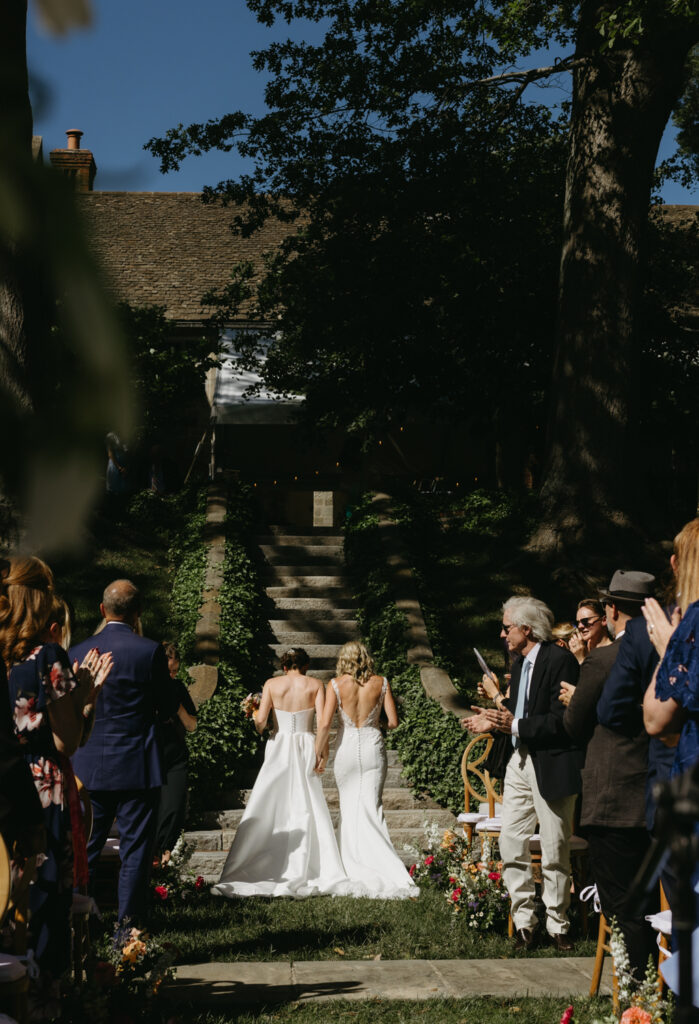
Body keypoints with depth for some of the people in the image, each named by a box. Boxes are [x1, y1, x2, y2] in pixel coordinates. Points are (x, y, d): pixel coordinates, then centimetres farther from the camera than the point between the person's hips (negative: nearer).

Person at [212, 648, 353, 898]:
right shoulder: (315, 685, 1)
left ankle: (242, 874, 4)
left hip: (278, 748, 0)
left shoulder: (272, 684, 1)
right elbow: (322, 721, -7)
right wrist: (320, 752, 3)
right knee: (308, 810, 3)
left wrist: (260, 729, 13)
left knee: (264, 811, 4)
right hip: (305, 748, 0)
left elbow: (260, 720, -8)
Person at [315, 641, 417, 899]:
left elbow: (324, 725, -12)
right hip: (373, 748, 1)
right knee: (372, 809, 2)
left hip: (347, 750, -1)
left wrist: (318, 753, -1)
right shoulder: (380, 683, -1)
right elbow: (393, 722, -1)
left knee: (348, 809, 13)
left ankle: (353, 867, 17)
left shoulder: (337, 684, -6)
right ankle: (390, 872, -8)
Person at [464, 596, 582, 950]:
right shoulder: (519, 662, 13)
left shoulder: (559, 660, -14)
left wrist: (516, 726, -24)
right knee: (511, 847, 6)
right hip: (520, 763, 8)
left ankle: (557, 925, 16)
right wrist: (495, 720, 3)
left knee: (554, 854, 3)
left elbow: (562, 720, -21)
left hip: (552, 765, -8)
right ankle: (524, 922, 16)